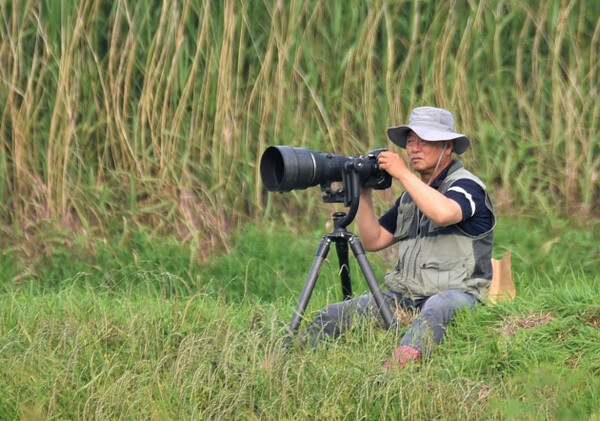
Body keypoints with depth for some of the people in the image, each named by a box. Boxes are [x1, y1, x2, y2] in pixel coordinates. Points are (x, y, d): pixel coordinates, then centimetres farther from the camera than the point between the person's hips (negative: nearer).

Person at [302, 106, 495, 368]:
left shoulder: (466, 185, -5)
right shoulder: (412, 193, 19)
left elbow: (444, 214, -30)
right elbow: (373, 241, 19)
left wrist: (402, 173, -20)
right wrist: (364, 192, 6)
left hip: (455, 293, -8)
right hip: (405, 295, 8)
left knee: (437, 306, -43)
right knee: (333, 314, -7)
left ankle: (395, 370, -64)